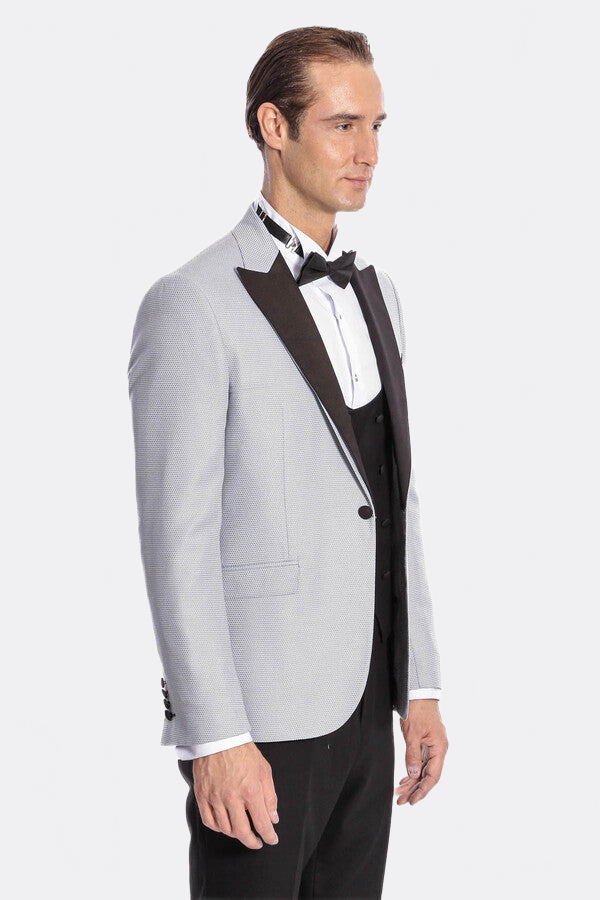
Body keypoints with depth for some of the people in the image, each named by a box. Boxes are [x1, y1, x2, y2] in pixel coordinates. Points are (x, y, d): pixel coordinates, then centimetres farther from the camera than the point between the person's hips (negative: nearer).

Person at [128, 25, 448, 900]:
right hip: (258, 717, -7)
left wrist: (419, 687, 12)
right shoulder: (191, 306, -15)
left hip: (361, 705, 8)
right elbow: (177, 539, -17)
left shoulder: (372, 293, 10)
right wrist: (217, 739, -20)